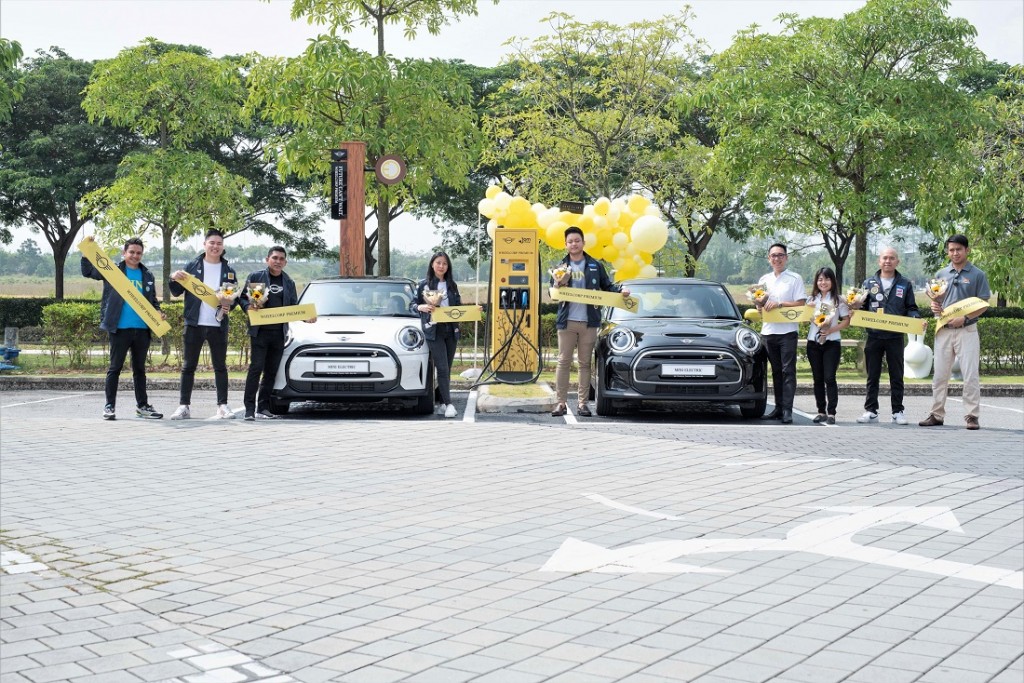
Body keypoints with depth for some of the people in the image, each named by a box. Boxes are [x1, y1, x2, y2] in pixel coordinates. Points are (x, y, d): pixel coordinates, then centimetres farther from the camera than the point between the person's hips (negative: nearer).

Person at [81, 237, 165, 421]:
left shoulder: (148, 276, 13)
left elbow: (153, 301, 19)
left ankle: (142, 405, 19)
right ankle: (109, 406, 6)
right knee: (115, 367, 0)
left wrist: (158, 313, 0)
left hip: (142, 329, 4)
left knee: (139, 369, 13)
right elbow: (88, 271, -2)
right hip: (120, 329, -4)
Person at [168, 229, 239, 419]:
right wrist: (174, 279, -16)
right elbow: (177, 292, 5)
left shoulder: (228, 271, 9)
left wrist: (230, 302, -10)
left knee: (220, 367, 4)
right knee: (189, 366, 2)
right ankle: (184, 406, 5)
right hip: (194, 324, -1)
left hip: (218, 325, 1)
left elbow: (235, 296, 12)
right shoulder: (193, 266, 5)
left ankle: (223, 405, 8)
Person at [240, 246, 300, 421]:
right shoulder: (255, 277, 5)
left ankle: (263, 408, 11)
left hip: (279, 333, 4)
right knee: (256, 368, -10)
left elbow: (294, 308, 17)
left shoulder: (289, 283, 18)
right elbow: (242, 297, 5)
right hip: (260, 332, -4)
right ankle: (249, 409, -9)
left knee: (271, 371, 5)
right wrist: (249, 307, -15)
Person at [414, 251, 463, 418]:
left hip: (451, 331, 4)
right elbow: (414, 304, 5)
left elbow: (458, 306, 18)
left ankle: (440, 402, 15)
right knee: (442, 368, -11)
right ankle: (448, 404, -12)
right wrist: (422, 307, -16)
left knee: (447, 369, 7)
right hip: (434, 331, -4)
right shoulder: (423, 284, 3)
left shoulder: (452, 285, 14)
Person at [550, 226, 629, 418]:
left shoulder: (594, 266, 9)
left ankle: (582, 403, 8)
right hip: (566, 321, 0)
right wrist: (557, 286, -14)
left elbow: (607, 286, 12)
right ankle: (561, 403, 0)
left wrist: (620, 291, -6)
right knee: (564, 362, -2)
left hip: (589, 322, 0)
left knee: (585, 363, 4)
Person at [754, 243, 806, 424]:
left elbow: (800, 304, -7)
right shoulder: (764, 280, 16)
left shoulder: (795, 279, 1)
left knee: (788, 371, -8)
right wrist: (761, 303, -3)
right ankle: (778, 408, 14)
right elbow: (759, 306, 20)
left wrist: (779, 304, -15)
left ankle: (787, 410, -11)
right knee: (776, 371, 10)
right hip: (768, 331, 5)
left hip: (787, 331, -5)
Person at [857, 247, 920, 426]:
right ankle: (871, 411, 10)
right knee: (872, 376, 5)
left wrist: (916, 319, -11)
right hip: (874, 336, 1)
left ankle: (897, 412, 11)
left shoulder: (905, 284, 8)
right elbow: (862, 307, 11)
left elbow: (911, 309, 8)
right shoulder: (869, 283, 9)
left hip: (895, 337, -1)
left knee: (896, 376, 4)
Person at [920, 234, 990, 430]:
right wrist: (934, 306, -6)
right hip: (943, 331, 4)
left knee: (971, 375, -6)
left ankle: (972, 416, -1)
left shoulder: (978, 275, 0)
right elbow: (934, 299, 18)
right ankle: (937, 414, 14)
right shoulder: (941, 274, 12)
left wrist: (964, 318, -17)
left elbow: (983, 304, -3)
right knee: (939, 375, 7)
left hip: (967, 331, -4)